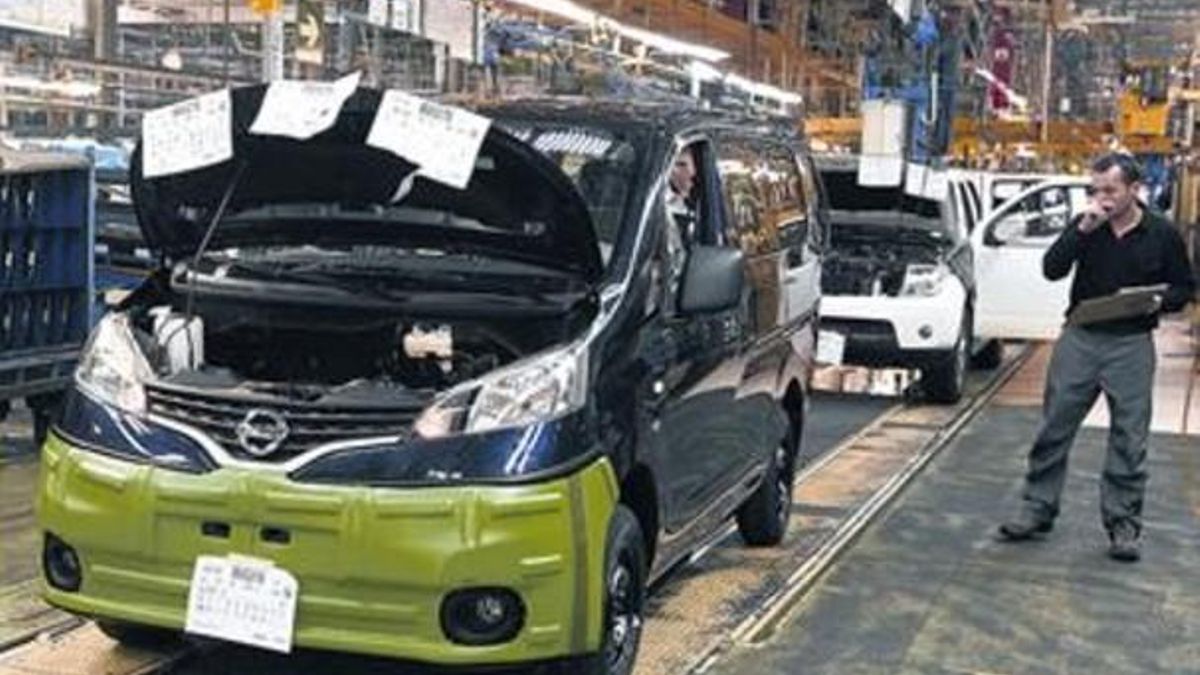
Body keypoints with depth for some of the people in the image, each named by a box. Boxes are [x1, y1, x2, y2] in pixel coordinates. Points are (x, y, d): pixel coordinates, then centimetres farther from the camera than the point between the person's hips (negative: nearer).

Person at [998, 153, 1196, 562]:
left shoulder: (1161, 235, -1)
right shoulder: (1086, 226, 3)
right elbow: (1052, 269, -7)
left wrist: (1161, 300, -15)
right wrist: (1083, 230, -17)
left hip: (1131, 345, -2)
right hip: (1079, 339, 2)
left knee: (1129, 440, 2)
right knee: (1054, 428, 5)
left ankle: (1123, 525, 12)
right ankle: (1038, 510, 17)